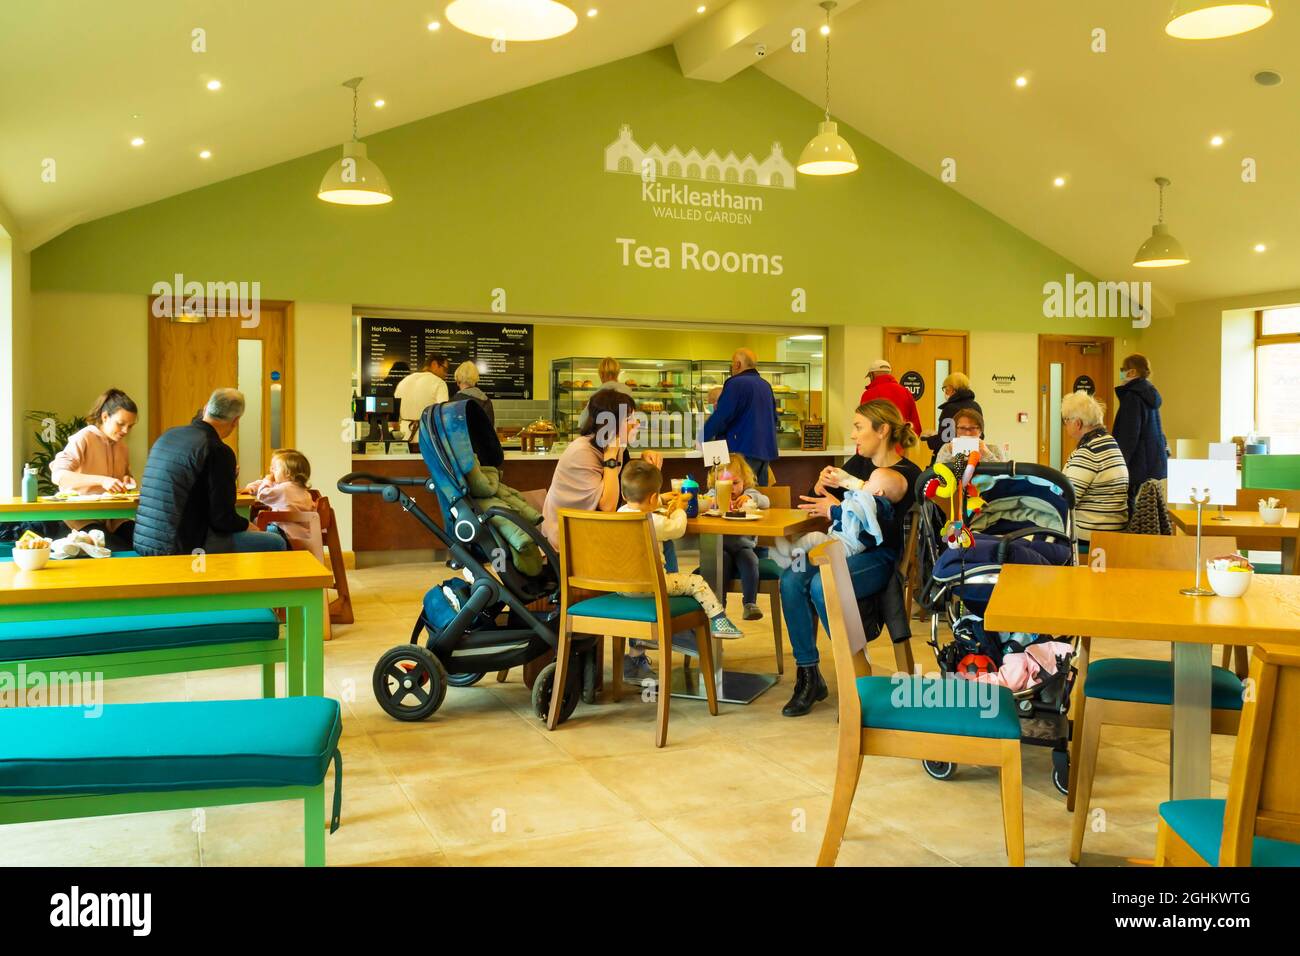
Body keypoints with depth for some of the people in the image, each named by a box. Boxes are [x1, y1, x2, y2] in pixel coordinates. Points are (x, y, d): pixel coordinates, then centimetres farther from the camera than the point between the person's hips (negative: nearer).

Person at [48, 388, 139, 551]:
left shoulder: (121, 445, 11)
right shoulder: (82, 439, -9)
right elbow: (58, 475, -24)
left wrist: (126, 482, 4)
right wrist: (101, 480, -34)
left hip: (114, 516, 6)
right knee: (122, 551, -30)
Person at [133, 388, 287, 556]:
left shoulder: (166, 436, 9)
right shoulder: (219, 451, -15)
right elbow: (223, 518, -14)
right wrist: (247, 525, 6)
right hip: (182, 547, -9)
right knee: (276, 544, -1)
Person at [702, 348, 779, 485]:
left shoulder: (736, 383, -10)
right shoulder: (766, 386, 17)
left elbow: (721, 417, -14)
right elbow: (774, 419, 25)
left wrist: (703, 437, -2)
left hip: (743, 451, -9)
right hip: (766, 451, 9)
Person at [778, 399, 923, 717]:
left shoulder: (908, 475, -8)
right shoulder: (858, 464, 11)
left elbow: (885, 531, -21)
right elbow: (813, 504, 15)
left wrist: (836, 511, -19)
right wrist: (821, 486, -7)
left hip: (881, 559, -6)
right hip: (844, 549, 6)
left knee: (822, 586, -33)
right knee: (791, 580, -22)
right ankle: (808, 676, -15)